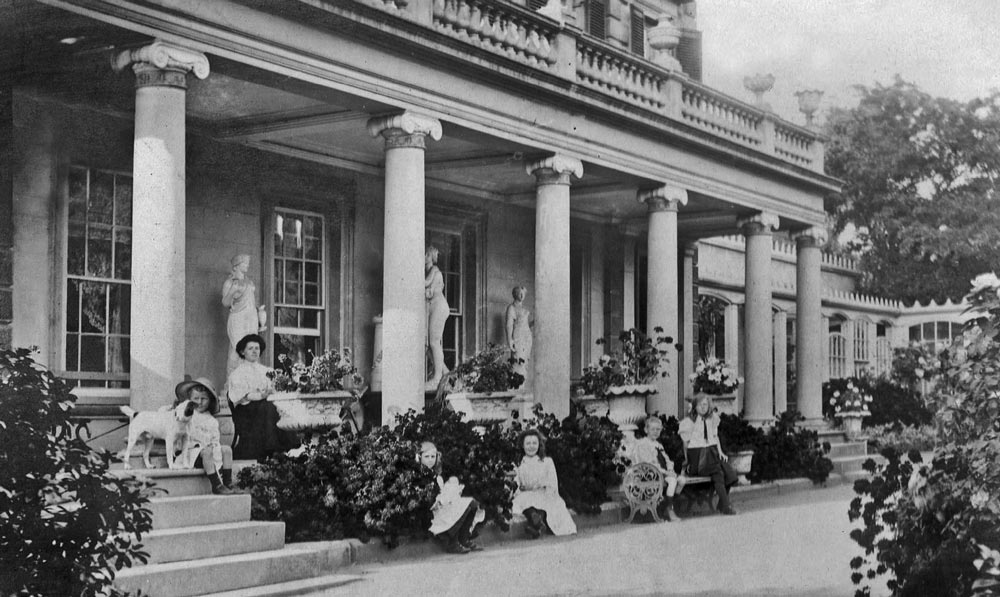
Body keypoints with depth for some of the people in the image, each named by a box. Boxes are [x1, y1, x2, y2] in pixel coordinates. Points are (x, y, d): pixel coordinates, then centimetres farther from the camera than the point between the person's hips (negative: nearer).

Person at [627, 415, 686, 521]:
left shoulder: (659, 445, 24)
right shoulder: (642, 444, -3)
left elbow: (667, 460, 19)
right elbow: (648, 463, -12)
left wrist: (670, 469, -5)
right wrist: (665, 472, -19)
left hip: (665, 472, 8)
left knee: (681, 479, -19)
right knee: (672, 479, -30)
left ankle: (668, 507, -16)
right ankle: (669, 511, -25)